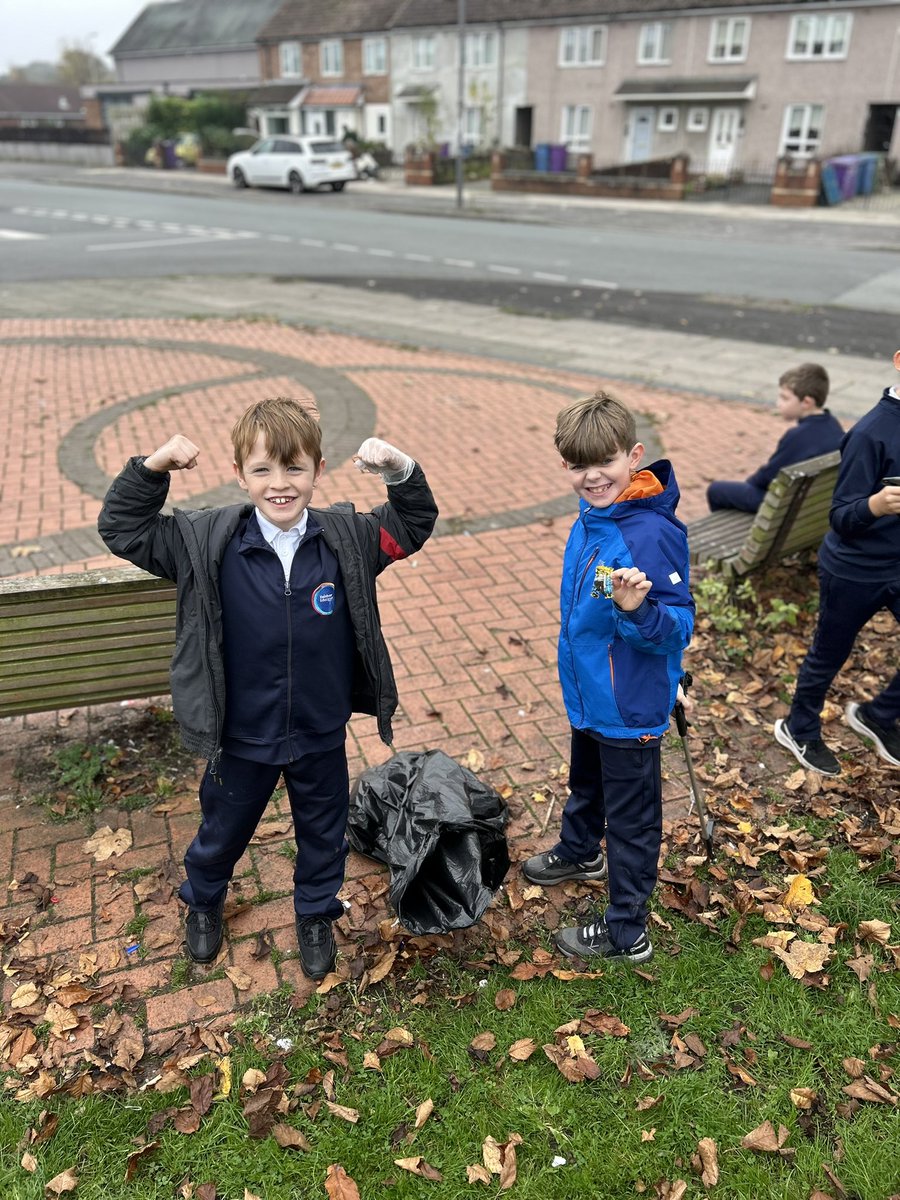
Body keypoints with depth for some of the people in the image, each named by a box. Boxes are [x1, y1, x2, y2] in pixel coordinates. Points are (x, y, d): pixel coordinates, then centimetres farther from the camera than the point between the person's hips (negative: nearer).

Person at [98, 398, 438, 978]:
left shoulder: (348, 538, -13)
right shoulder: (208, 543, -15)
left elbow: (414, 526, -2)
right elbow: (123, 530, -7)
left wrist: (401, 471, -20)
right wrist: (151, 468, -21)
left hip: (321, 735, 1)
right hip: (241, 736, 0)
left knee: (323, 832, 22)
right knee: (223, 830, 24)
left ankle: (316, 915, 51)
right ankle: (203, 901, 57)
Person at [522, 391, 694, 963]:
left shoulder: (653, 533, -29)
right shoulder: (592, 517, -2)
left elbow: (678, 628, -27)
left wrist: (639, 610, -45)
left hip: (629, 706, -9)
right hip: (589, 694, 9)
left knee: (631, 818, 10)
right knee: (585, 784, 32)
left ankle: (626, 931, 29)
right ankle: (580, 852, 59)